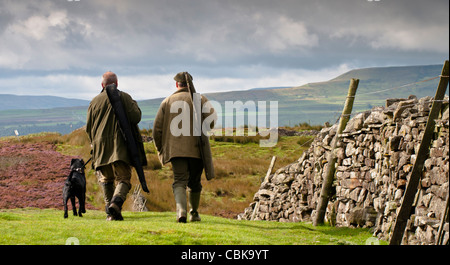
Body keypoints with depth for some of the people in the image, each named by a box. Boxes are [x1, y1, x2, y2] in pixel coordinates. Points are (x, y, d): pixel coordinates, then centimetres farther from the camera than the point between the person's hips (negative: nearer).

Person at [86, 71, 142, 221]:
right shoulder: (124, 97, 1)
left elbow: (89, 128, 12)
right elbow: (135, 118, -7)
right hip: (120, 147, -3)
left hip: (100, 147, 3)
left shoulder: (95, 101, 9)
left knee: (106, 180, 13)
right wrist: (135, 105, 13)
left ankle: (110, 213, 5)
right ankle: (116, 202, -29)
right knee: (123, 179, -2)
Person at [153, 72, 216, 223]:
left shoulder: (168, 101, 11)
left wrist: (160, 149, 16)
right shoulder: (200, 99, 8)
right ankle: (194, 213, 28)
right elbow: (212, 118, -10)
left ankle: (181, 210, -32)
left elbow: (157, 127, 6)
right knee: (194, 182, 16)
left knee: (179, 181, -8)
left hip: (175, 148, 0)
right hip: (196, 148, 0)